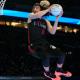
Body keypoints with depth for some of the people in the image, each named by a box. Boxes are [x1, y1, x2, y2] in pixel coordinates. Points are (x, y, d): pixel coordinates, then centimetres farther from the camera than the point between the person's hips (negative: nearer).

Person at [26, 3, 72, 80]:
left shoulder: (46, 21, 12)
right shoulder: (31, 16, 3)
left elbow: (52, 32, -5)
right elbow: (37, 15, -23)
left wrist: (57, 19, -13)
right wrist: (49, 9, -19)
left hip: (45, 45, 5)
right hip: (34, 46, -5)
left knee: (62, 54, -10)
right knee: (46, 55, -34)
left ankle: (59, 70, 21)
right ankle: (47, 72, -1)